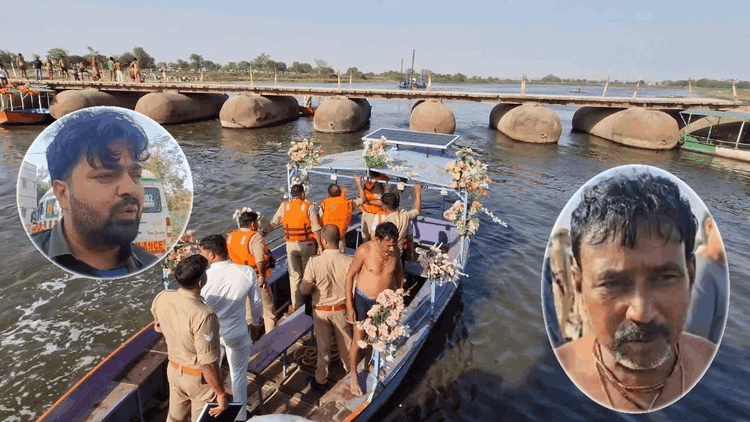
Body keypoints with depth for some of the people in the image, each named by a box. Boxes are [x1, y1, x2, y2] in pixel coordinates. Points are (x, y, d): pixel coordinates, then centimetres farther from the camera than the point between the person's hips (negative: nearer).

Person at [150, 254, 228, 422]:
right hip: (199, 378, -6)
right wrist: (221, 394, -16)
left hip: (174, 369, 6)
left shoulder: (161, 298, -15)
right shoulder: (203, 316, -37)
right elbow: (207, 363, -30)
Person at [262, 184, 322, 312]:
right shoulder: (308, 207, -8)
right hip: (307, 245, -2)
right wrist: (320, 245, -7)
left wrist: (263, 232, 24)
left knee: (294, 275, 12)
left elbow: (273, 223, 8)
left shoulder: (284, 206, -1)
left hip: (291, 245, 2)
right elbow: (316, 229, -11)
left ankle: (295, 305, 19)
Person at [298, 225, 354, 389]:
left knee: (323, 345, 18)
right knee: (345, 341, 25)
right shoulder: (349, 261, -21)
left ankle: (321, 378, 35)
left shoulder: (314, 262, -25)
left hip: (321, 310, -1)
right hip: (342, 309, 1)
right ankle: (349, 368, 48)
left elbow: (304, 290, -16)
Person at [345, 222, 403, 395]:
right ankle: (353, 376, 27)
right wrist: (349, 306, -15)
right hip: (363, 299, -4)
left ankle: (368, 364, 48)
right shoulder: (364, 250, -28)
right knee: (358, 338, 5)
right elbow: (350, 276, -17)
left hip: (384, 300, 4)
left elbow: (398, 272, 4)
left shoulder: (394, 250, -15)